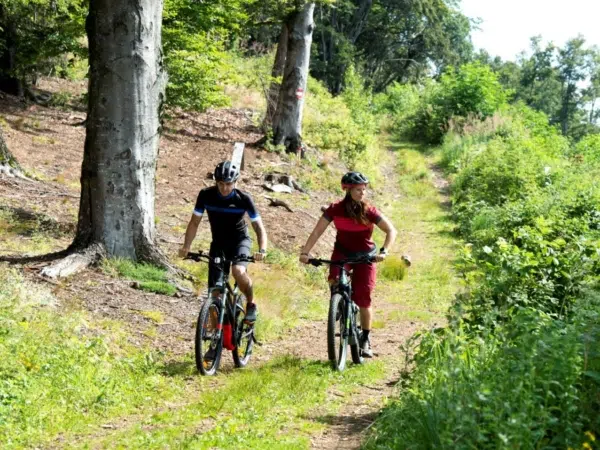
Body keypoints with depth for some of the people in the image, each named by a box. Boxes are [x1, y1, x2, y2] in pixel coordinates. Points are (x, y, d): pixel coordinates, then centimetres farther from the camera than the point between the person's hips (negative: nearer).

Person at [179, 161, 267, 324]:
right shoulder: (206, 195, -16)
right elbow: (194, 222, -8)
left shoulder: (243, 198, -20)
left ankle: (251, 304, -6)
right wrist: (186, 246, -22)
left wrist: (262, 250, -36)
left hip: (240, 240, -2)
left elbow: (259, 227, -19)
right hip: (218, 243, 2)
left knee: (238, 271, -33)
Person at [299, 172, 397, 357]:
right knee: (335, 281, -30)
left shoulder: (369, 211, -17)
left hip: (365, 255, -1)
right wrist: (305, 252, -28)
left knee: (363, 298, -8)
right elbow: (317, 231, -16)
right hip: (342, 252, 1)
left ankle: (365, 339, 10)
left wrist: (384, 251, -30)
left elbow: (391, 231, -15)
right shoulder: (335, 209, -15)